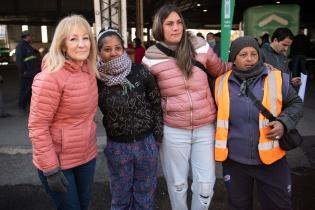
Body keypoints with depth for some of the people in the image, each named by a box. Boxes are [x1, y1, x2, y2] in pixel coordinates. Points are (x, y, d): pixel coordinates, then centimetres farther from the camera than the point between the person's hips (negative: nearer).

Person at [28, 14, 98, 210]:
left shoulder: (89, 71, 1)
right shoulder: (51, 77, -21)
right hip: (58, 162, -6)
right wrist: (50, 169, -19)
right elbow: (37, 127, -20)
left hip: (87, 156, 7)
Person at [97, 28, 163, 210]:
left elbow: (156, 104, -3)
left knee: (145, 194, 19)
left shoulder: (140, 72, -12)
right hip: (117, 146, 1)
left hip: (146, 142, 0)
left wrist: (157, 136, -1)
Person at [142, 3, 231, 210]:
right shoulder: (151, 58, -7)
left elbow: (221, 69, 13)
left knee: (206, 183, 10)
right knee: (177, 184, 15)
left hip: (205, 127, 2)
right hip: (173, 131, -1)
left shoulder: (201, 47, -2)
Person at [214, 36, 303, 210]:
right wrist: (217, 143, 7)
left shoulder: (277, 79, -6)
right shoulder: (221, 83, -2)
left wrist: (284, 123, -12)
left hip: (270, 160, -1)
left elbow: (295, 104, 6)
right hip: (233, 160, 1)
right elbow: (216, 114, 13)